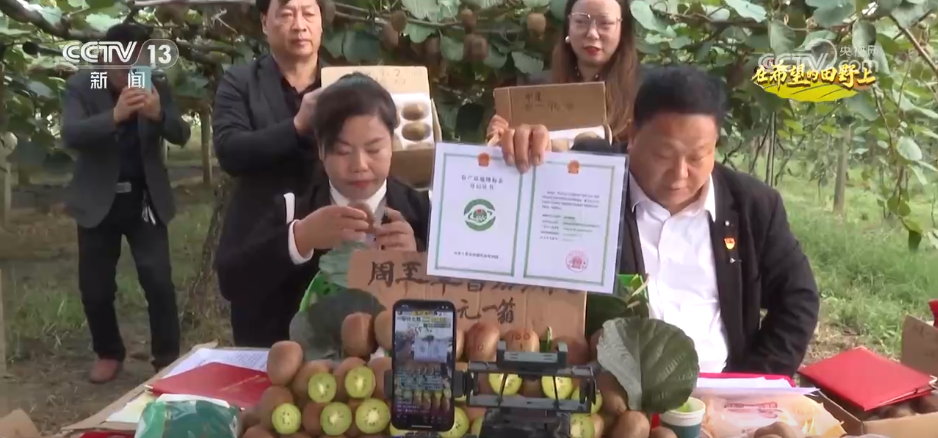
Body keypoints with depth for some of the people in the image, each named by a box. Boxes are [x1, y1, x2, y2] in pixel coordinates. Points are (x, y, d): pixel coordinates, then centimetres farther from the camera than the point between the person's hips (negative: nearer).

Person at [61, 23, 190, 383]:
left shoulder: (156, 87, -2)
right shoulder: (80, 86, -7)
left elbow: (181, 136, -9)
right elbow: (69, 135, -22)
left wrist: (159, 115, -31)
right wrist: (115, 115, -37)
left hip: (145, 201, 0)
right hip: (98, 202, 0)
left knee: (159, 282, -6)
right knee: (95, 288, 6)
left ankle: (168, 358, 9)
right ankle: (109, 353, 29)